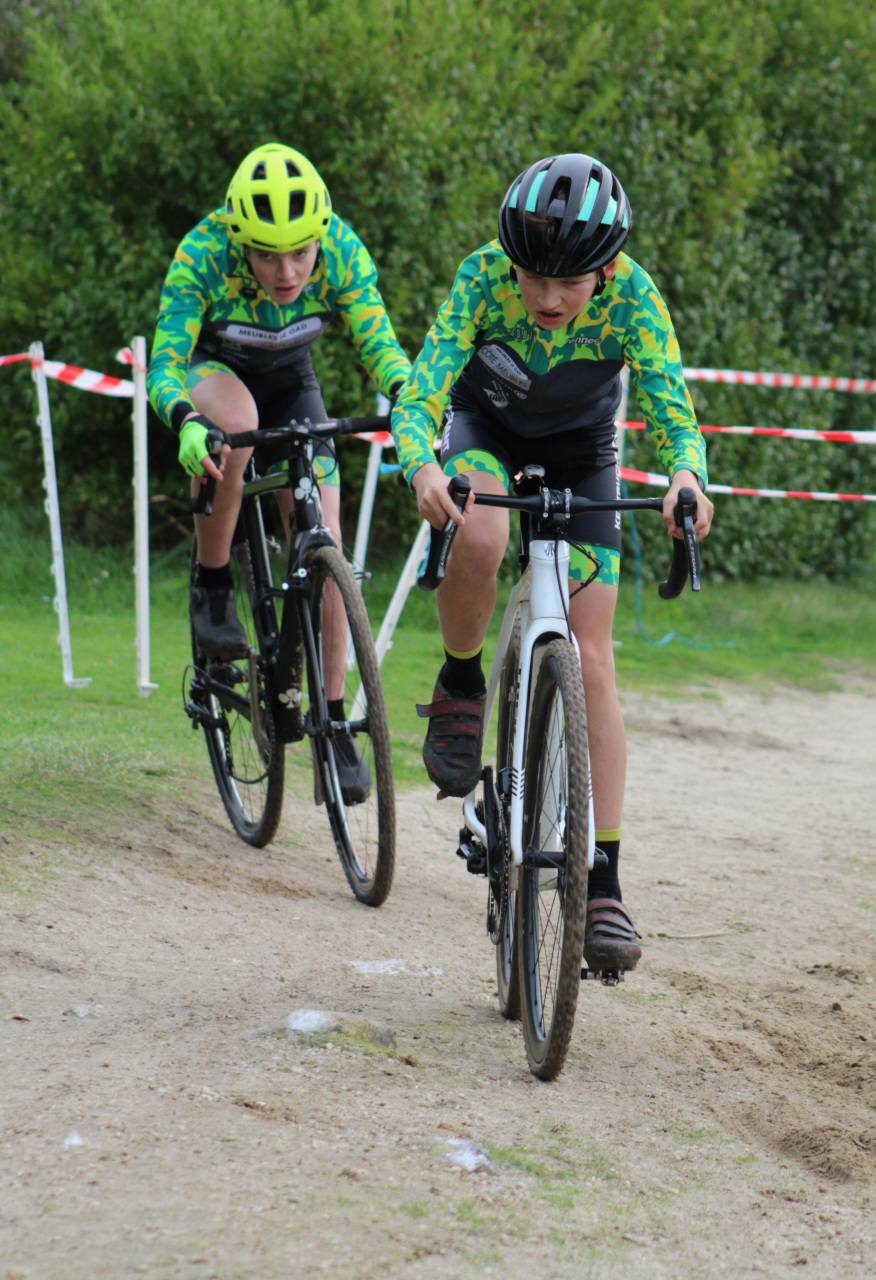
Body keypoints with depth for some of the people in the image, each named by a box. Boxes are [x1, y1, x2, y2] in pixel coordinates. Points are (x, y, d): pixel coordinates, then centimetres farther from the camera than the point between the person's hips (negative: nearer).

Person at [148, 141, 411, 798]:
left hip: (290, 379, 2)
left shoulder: (342, 251, -28)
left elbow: (379, 344, -26)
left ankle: (332, 719, -1)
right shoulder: (203, 255, -34)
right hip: (210, 369, -2)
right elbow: (165, 362, -36)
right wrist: (187, 423, -57)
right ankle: (213, 589, -21)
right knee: (235, 419, -39)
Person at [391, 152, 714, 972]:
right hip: (486, 429, 0)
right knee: (479, 541, -38)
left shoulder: (632, 295, -30)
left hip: (581, 450, 0)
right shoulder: (483, 277, -31)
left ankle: (602, 882, -8)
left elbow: (674, 416, -33)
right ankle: (460, 687, -8)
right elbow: (418, 398, -35)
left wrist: (687, 477, -56)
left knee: (590, 663, -11)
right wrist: (422, 468, -57)